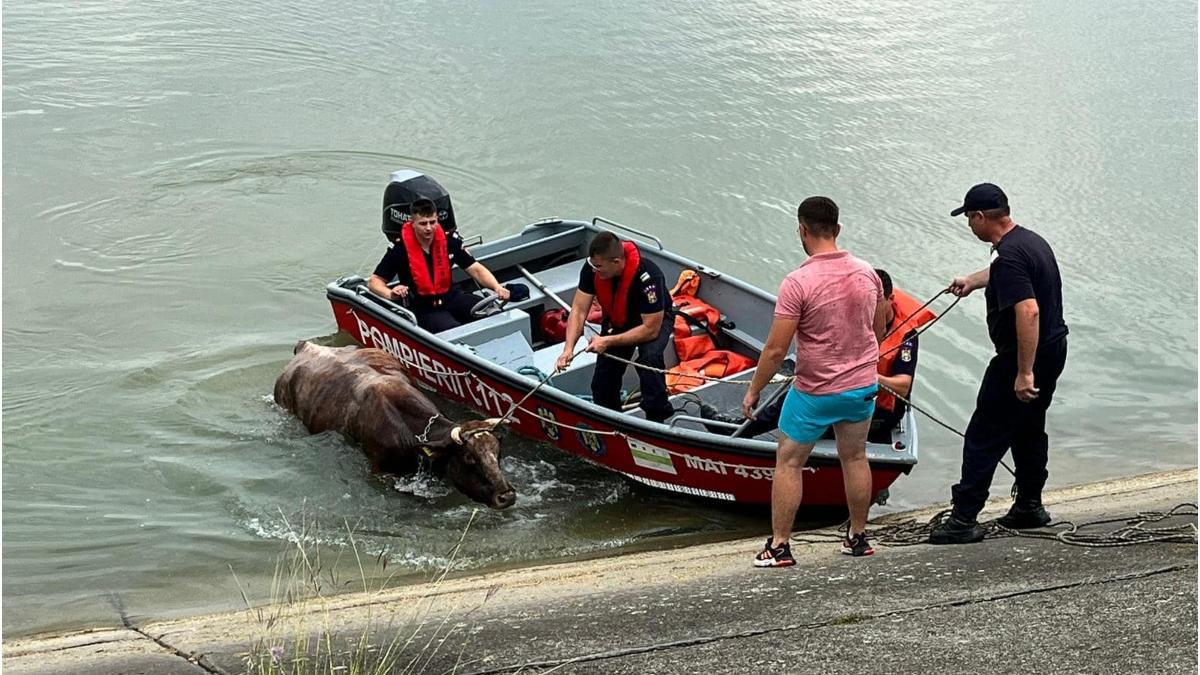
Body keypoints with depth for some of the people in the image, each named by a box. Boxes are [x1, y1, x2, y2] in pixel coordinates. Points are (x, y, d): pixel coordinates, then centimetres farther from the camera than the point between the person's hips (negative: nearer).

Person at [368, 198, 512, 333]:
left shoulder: (449, 241, -1)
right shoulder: (400, 249, -9)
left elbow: (476, 269, 2)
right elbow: (374, 282, -5)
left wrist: (497, 287, -18)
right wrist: (391, 294, -28)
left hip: (451, 297, 4)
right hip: (424, 308, -4)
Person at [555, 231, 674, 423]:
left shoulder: (647, 276, -39)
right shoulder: (592, 268, -26)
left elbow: (651, 329, -33)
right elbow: (579, 310, -18)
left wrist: (608, 341, -33)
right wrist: (568, 348, -31)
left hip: (655, 320, -5)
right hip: (617, 320, 5)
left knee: (649, 357, -35)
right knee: (602, 385, 0)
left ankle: (657, 419, -20)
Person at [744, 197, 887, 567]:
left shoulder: (798, 282, -21)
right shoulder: (867, 273, -2)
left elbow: (776, 349, -20)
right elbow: (878, 331, 11)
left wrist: (754, 391, -7)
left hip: (814, 392, -5)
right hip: (863, 385, 5)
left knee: (788, 462, 8)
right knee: (855, 458, 20)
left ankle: (779, 546, 11)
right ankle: (858, 537, 29)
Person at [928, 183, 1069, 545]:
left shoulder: (1009, 256, -23)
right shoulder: (1031, 240, 9)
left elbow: (1028, 312, -32)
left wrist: (1024, 373, -30)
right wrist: (971, 281, 51)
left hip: (1021, 357, -10)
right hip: (1053, 349, 10)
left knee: (984, 437, -4)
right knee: (1029, 430, 22)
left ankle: (964, 518, -3)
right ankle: (1029, 507, 31)